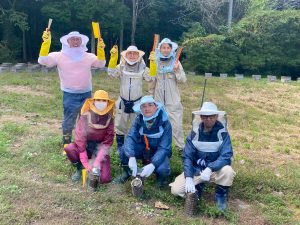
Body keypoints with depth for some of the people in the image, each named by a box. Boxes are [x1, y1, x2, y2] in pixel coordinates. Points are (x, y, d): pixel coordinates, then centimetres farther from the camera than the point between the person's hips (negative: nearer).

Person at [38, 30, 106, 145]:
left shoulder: (88, 56, 4)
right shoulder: (60, 56, -6)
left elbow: (101, 64, -2)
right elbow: (43, 60, -14)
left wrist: (100, 49, -17)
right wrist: (46, 42, -26)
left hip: (86, 94, 3)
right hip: (70, 95, -3)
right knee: (68, 121, 6)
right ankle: (66, 145, 23)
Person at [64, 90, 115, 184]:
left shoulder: (109, 119, -11)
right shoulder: (86, 116, -16)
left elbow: (107, 142, -10)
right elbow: (80, 138, -18)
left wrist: (98, 161, -23)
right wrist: (85, 163, -24)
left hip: (100, 149, 0)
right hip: (85, 146, 1)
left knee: (104, 179, -19)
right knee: (68, 148, -31)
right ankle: (79, 168, -2)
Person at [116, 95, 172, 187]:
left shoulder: (165, 123, -24)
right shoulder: (139, 120, -15)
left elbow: (164, 148, -27)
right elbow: (130, 137, -25)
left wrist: (152, 165, -43)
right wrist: (131, 158, -43)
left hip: (159, 152, -3)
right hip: (143, 149, 3)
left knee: (161, 169, -33)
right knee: (124, 150, -23)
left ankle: (161, 176, 6)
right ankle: (128, 171, 8)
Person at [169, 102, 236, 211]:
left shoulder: (222, 133, -15)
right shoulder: (194, 132, -10)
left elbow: (226, 156, -23)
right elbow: (187, 157, -12)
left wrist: (210, 169, -38)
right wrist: (188, 178, -26)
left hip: (215, 169, -1)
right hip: (196, 169, 1)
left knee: (228, 171, -34)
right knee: (176, 190, -17)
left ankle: (220, 195, -2)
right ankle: (197, 187, 15)